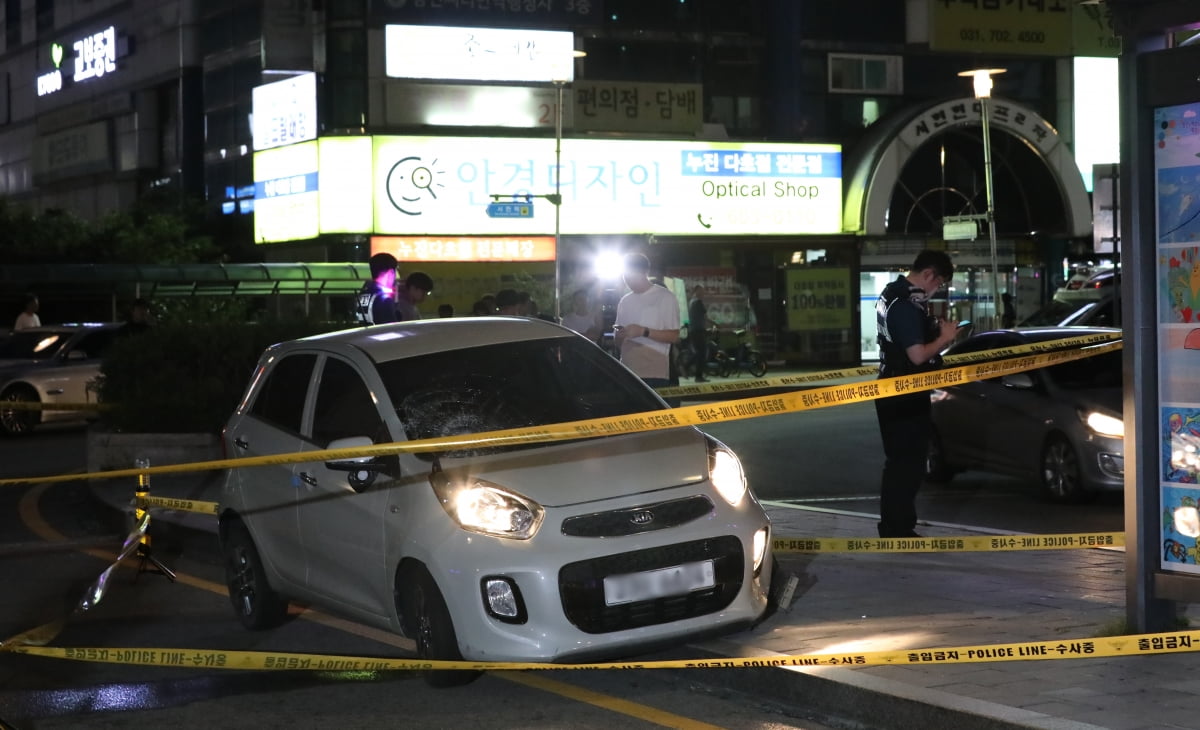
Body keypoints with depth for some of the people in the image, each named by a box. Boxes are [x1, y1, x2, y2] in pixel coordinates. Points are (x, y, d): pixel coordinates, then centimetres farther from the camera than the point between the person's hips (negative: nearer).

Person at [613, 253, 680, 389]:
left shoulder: (665, 297, 0)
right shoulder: (625, 301, 17)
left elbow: (674, 336, -5)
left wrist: (644, 331, -16)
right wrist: (618, 336, -5)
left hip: (655, 374, -5)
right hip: (628, 372, 5)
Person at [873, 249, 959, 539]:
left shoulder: (892, 293, 11)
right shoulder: (907, 304, -21)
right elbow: (918, 355, -25)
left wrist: (935, 330, 8)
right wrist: (945, 337, -10)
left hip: (893, 393, 11)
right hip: (906, 397, -11)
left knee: (898, 462, 17)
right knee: (908, 464, -5)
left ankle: (893, 528, 24)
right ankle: (899, 531, -1)